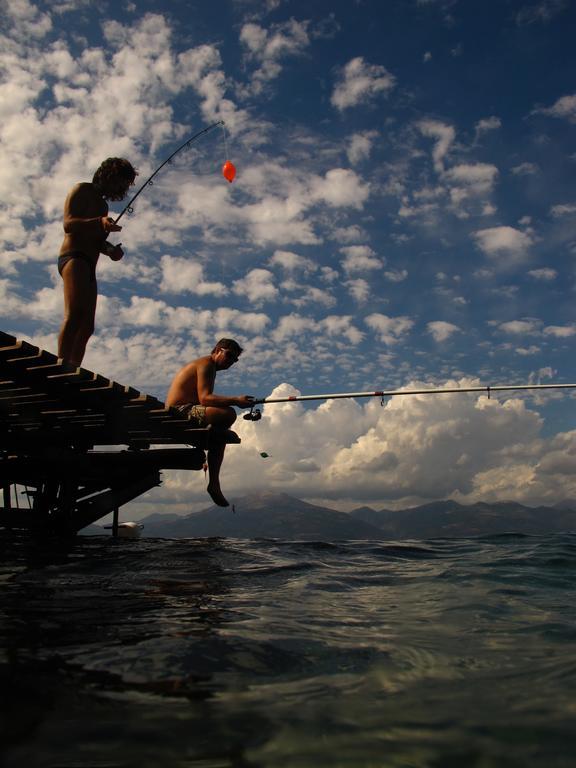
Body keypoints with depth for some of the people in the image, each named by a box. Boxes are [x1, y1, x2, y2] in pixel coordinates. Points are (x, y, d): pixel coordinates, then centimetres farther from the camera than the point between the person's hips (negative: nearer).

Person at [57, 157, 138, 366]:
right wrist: (99, 222, -25)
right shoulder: (82, 190, 6)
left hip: (88, 267, 9)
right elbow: (68, 223, -9)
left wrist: (110, 249, 6)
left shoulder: (102, 205, 30)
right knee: (74, 315, -28)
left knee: (87, 327, -2)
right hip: (74, 257, -9)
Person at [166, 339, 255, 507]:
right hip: (180, 411, -11)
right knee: (229, 414, -26)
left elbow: (206, 399, 18)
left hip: (178, 415, 11)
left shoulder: (209, 367, 25)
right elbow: (204, 398, -23)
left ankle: (214, 483, 18)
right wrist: (235, 401, -30)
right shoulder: (206, 364, -7)